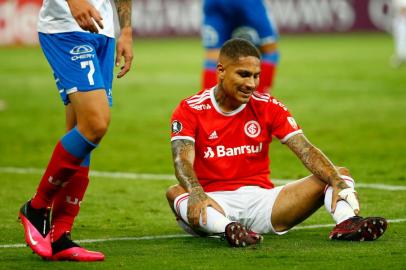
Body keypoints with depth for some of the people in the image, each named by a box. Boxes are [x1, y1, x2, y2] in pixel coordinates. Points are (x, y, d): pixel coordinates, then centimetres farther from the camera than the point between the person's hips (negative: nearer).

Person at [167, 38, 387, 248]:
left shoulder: (268, 107, 5)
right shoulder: (190, 110, -3)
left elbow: (306, 151, -5)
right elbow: (182, 161, -17)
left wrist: (339, 183, -24)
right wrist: (196, 193, -41)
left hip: (260, 198, 3)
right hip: (214, 202, -3)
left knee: (339, 174, -10)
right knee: (174, 193, -37)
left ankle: (346, 222, -44)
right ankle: (228, 228, -65)